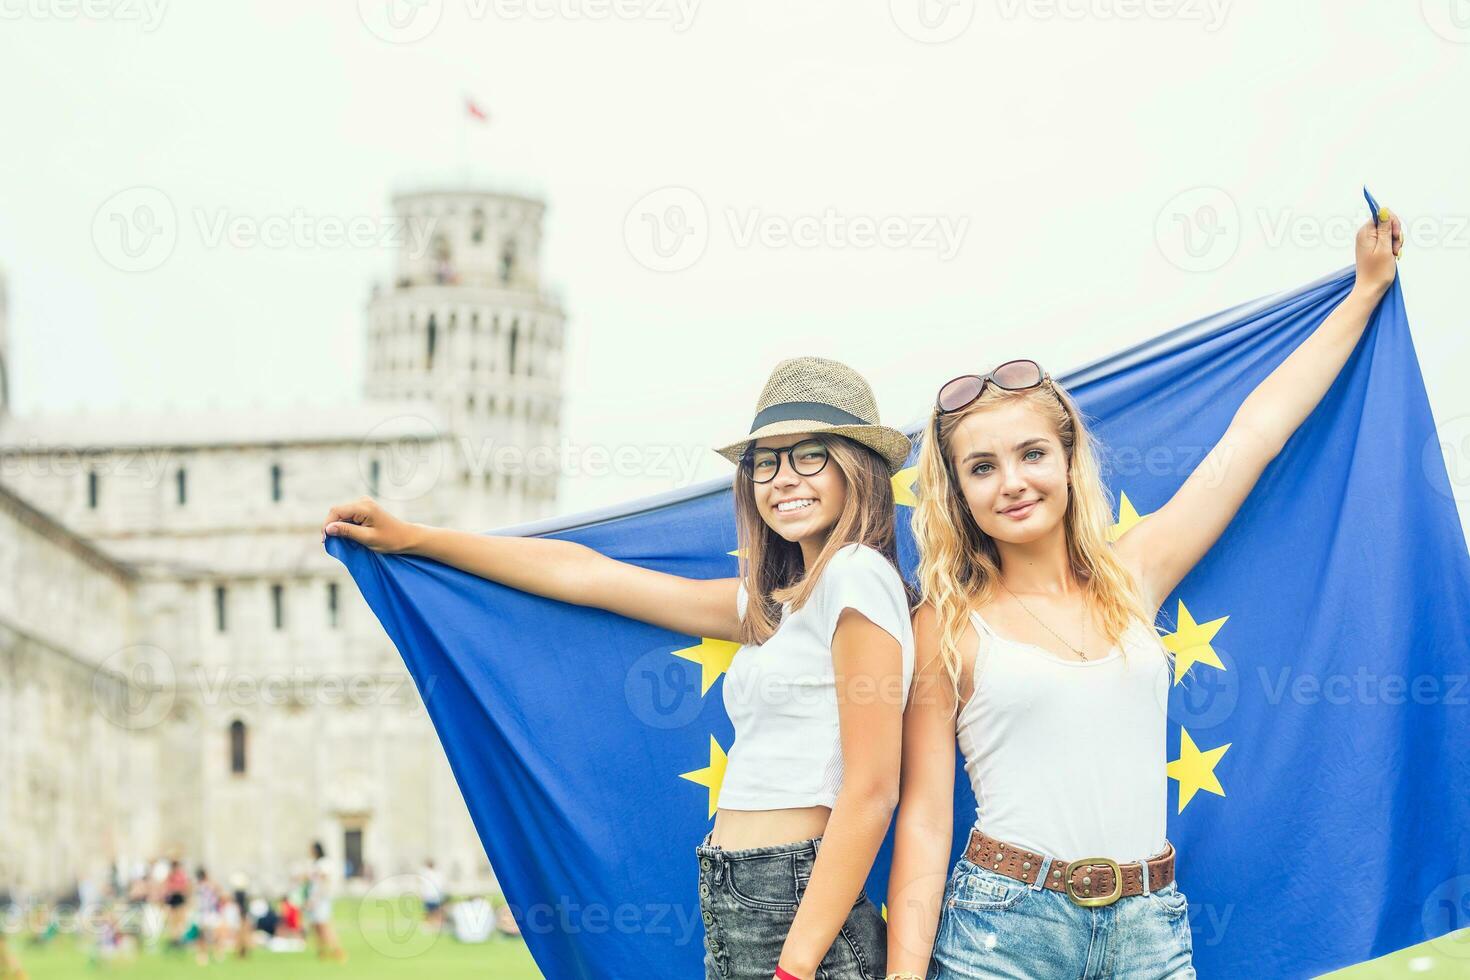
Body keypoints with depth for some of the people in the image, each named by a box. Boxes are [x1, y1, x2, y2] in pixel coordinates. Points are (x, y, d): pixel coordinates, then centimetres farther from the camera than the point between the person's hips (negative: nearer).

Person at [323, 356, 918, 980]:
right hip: (740, 914, 8)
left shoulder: (857, 574, -8)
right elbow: (582, 573, 21)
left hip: (800, 915, -8)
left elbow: (871, 791, -15)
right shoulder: (771, 601, 17)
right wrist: (408, 537, 24)